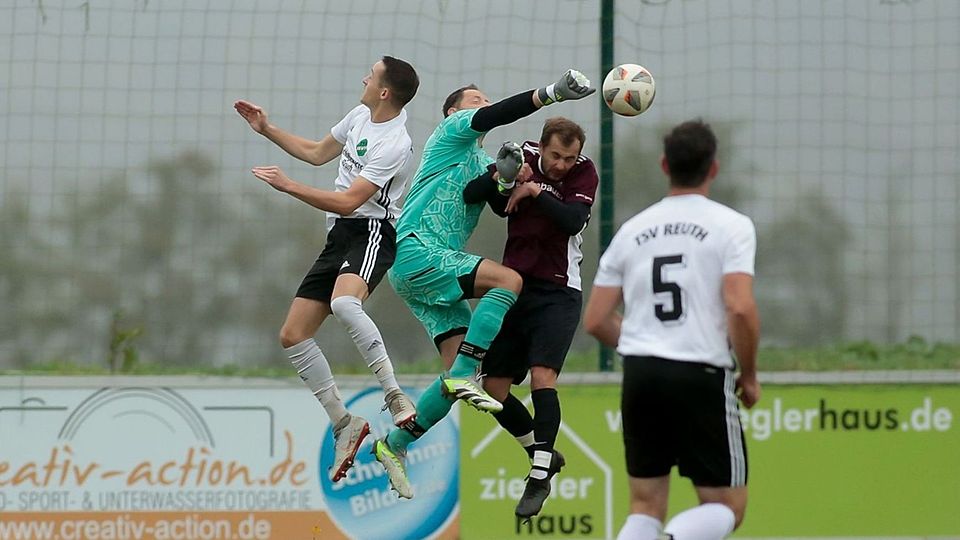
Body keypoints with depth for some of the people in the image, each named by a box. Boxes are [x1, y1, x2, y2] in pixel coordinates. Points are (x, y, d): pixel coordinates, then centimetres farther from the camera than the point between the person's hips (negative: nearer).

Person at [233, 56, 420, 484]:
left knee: (344, 303, -40)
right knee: (293, 336, 3)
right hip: (339, 238, 9)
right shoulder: (360, 115, 10)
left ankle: (395, 397, -37)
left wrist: (287, 185, -19)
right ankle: (344, 425, 8)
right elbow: (317, 153, 28)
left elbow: (348, 203, -22)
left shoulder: (394, 146, -18)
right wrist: (266, 130, 27)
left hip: (370, 233, -9)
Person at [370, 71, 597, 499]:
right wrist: (551, 92, -24)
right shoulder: (452, 131, 5)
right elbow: (492, 117, -15)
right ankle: (464, 377, -28)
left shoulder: (482, 161, 27)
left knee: (459, 370, 1)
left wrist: (506, 176, -11)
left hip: (435, 268, 9)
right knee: (509, 280, -25)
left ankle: (393, 446, 9)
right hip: (416, 251, -9)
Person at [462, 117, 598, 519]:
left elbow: (572, 221, -21)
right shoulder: (522, 157, 0)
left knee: (542, 376, -21)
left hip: (558, 293, -4)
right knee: (493, 387, 2)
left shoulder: (584, 173, -6)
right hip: (516, 287, 4)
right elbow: (469, 196, -9)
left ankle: (539, 478, -17)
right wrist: (498, 177, -26)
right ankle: (544, 454, 22)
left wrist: (536, 191, -25)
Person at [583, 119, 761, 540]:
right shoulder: (731, 226, -3)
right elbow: (740, 308, -16)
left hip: (640, 377, 4)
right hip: (702, 378, -4)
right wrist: (749, 375, -1)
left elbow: (595, 321, 10)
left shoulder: (632, 230, 10)